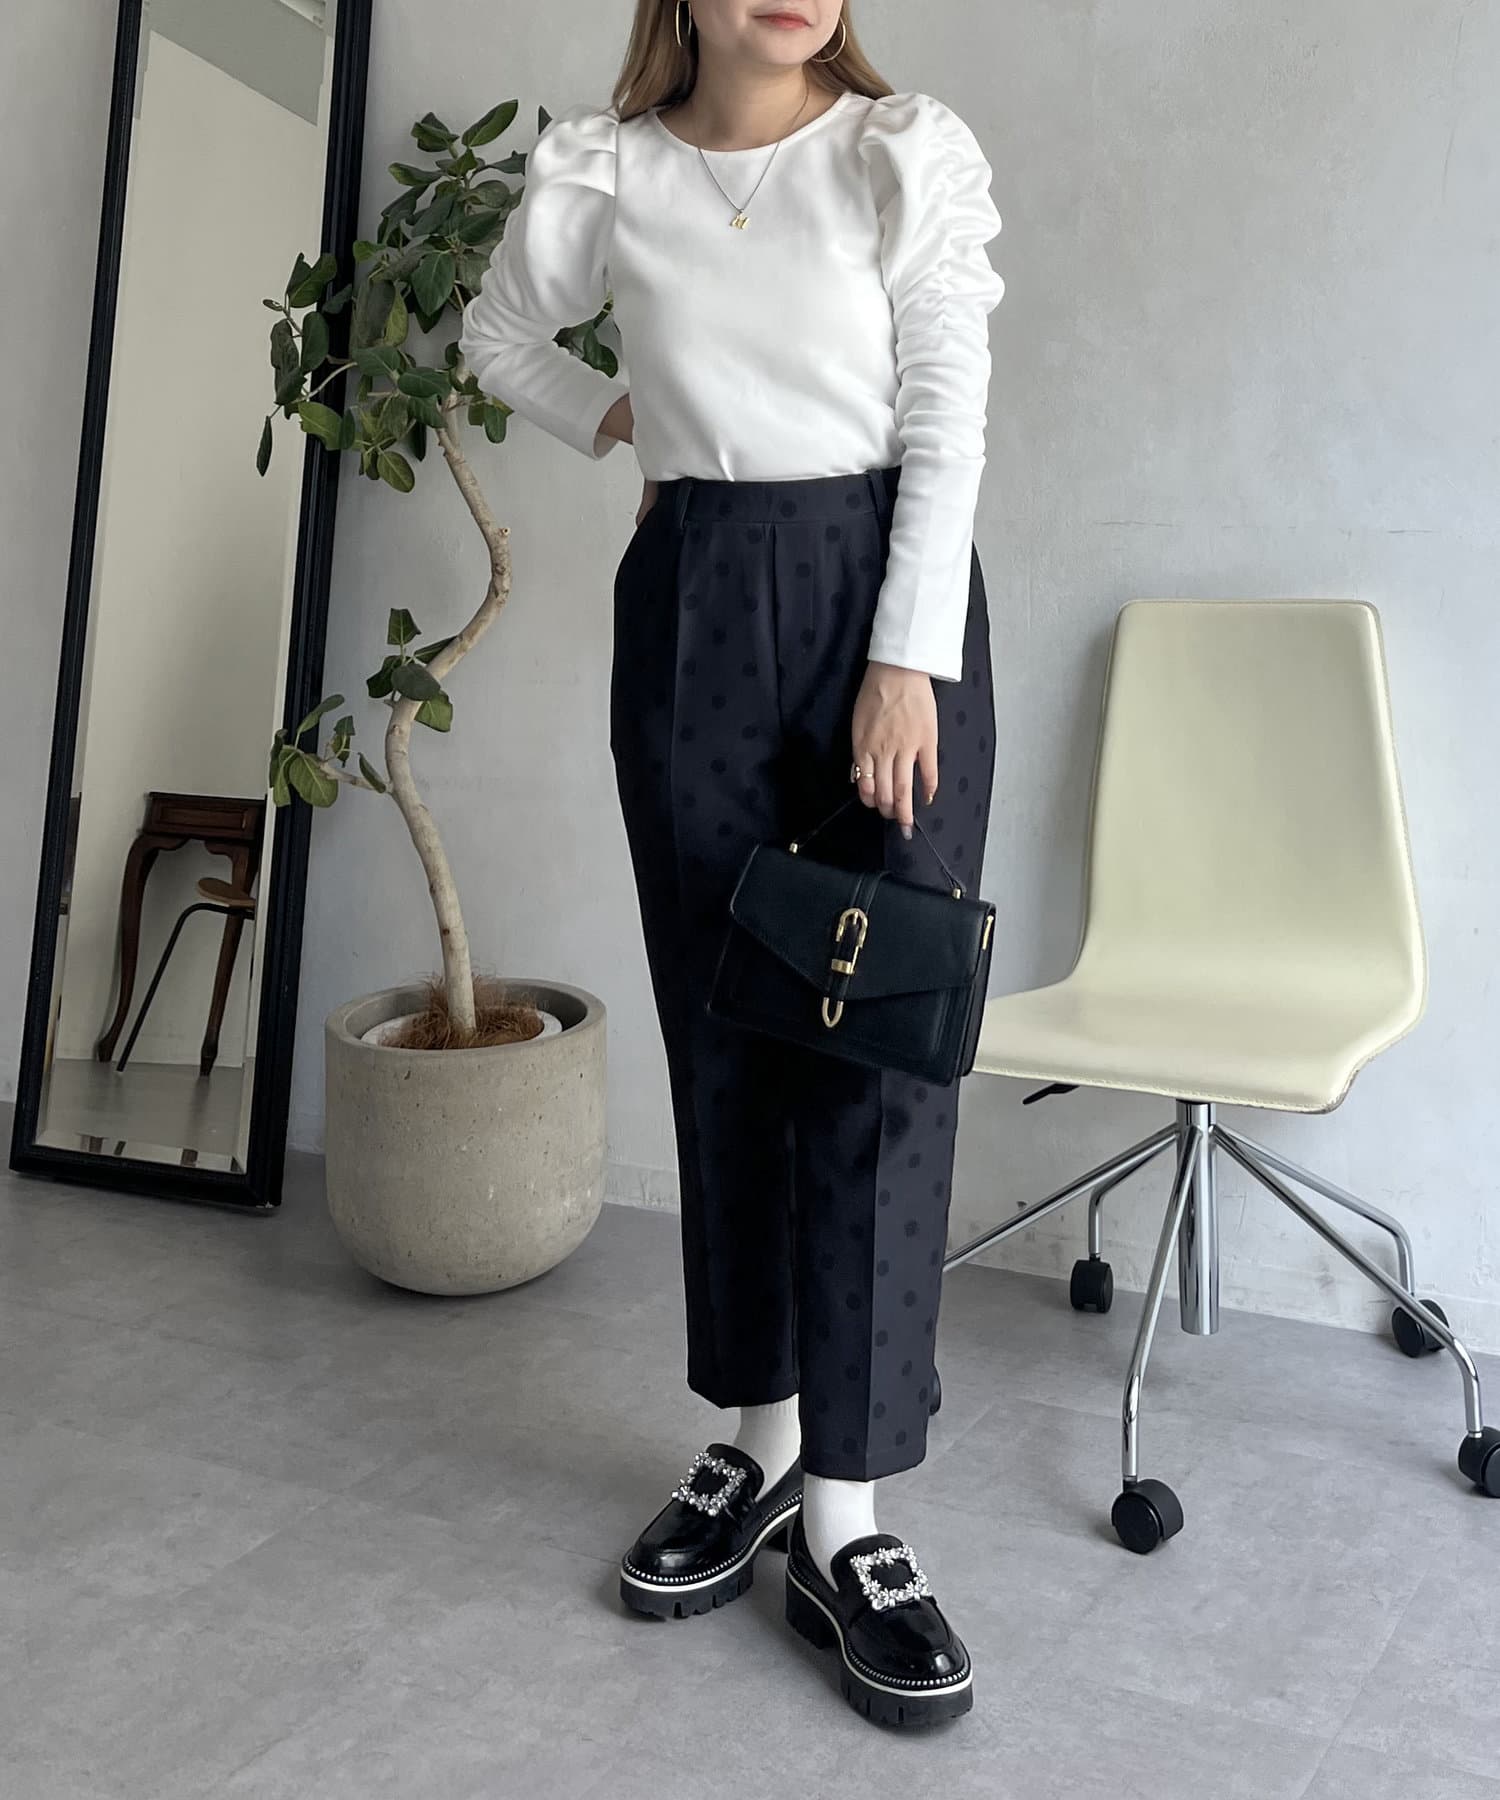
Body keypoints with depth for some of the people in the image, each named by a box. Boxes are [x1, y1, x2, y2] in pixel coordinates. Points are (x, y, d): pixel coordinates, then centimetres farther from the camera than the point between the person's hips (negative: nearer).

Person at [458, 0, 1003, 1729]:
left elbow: (947, 423, -5)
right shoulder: (603, 173, 6)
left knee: (880, 1043, -7)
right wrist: (624, 424, 11)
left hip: (887, 582, -2)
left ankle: (848, 1518, -1)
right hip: (691, 600, 2)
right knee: (723, 1033, 5)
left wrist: (907, 659, -13)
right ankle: (759, 1439, 20)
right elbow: (499, 334, 24)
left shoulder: (911, 154, 1)